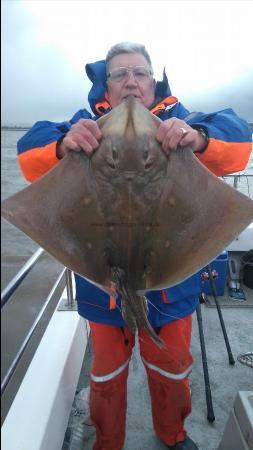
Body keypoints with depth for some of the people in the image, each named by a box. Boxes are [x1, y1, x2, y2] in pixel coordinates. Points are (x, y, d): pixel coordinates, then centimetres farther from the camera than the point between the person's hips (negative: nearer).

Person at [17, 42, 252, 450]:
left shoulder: (178, 119, -3)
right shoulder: (87, 125, -3)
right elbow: (30, 155, -14)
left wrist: (199, 138, -38)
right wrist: (63, 146, -37)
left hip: (171, 281, 1)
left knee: (171, 369, 25)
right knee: (106, 374, 22)